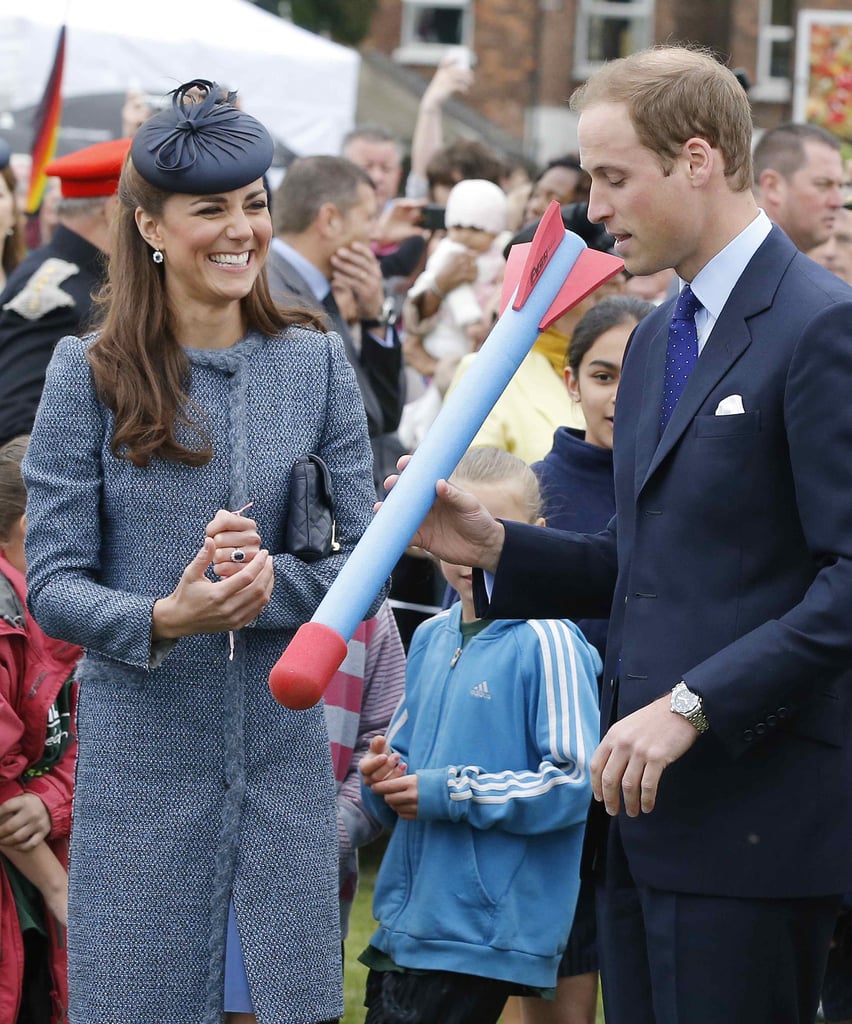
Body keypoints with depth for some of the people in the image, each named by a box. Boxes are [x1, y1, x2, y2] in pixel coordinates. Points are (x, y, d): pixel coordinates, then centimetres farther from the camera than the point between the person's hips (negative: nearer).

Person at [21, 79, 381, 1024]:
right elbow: (51, 585, -4)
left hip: (282, 759, 2)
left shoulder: (315, 365, 5)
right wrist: (162, 619, -22)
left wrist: (269, 581, -17)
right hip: (139, 760, -2)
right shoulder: (89, 374, -1)